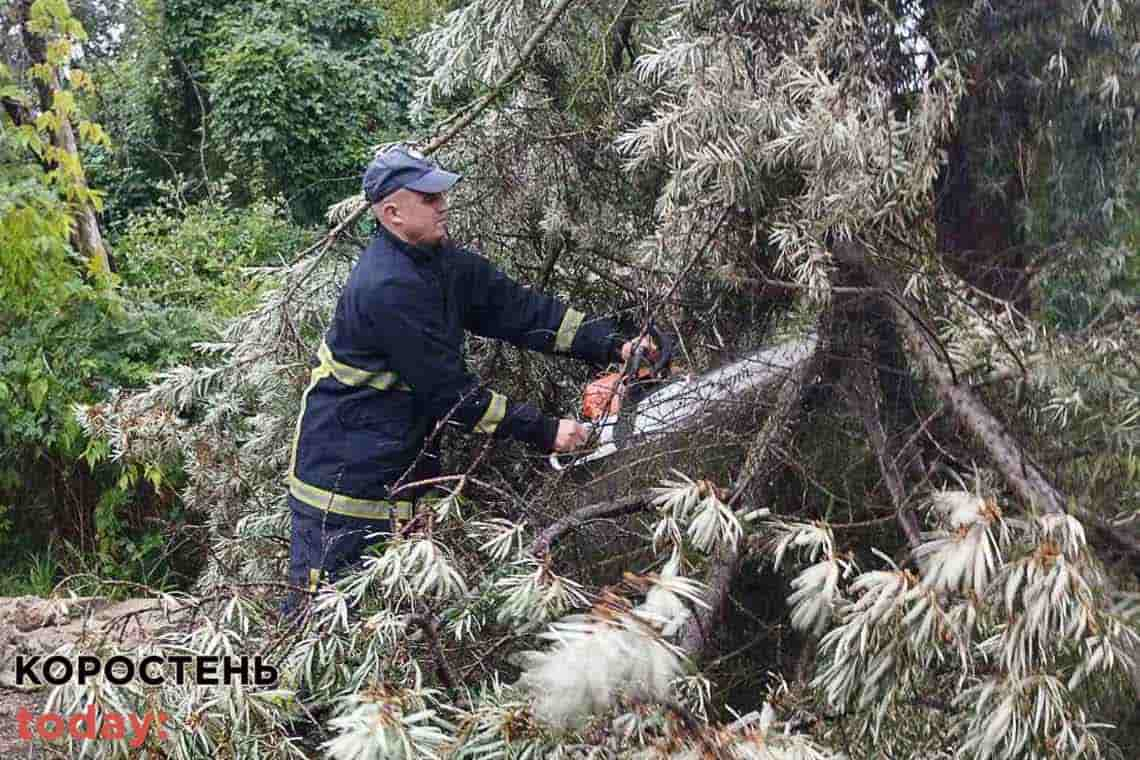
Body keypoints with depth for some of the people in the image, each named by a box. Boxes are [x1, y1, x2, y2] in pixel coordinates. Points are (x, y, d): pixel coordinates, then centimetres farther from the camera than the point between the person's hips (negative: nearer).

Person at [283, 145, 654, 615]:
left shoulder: (439, 260, 2)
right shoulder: (388, 287, -25)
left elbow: (516, 308, -1)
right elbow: (450, 392, -23)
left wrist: (611, 346, -9)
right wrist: (543, 431, -20)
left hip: (405, 460, 9)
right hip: (346, 467, -9)